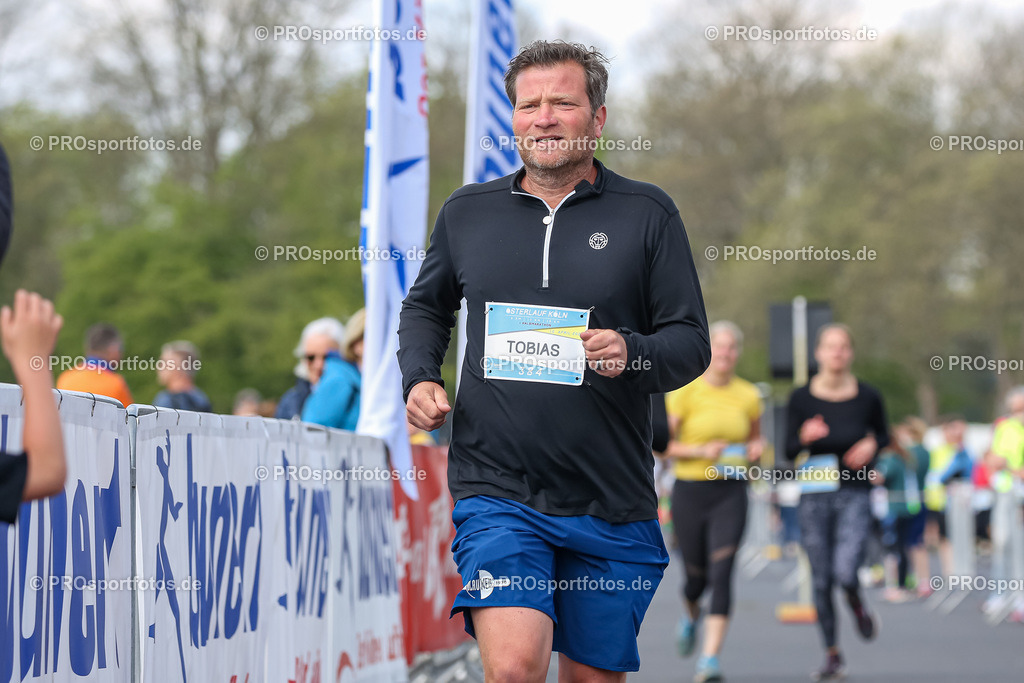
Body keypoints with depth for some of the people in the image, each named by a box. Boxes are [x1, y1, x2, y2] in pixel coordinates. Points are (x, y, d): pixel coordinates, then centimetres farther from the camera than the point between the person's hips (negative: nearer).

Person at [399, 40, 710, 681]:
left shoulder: (648, 213, 3)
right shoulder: (466, 212, 9)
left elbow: (692, 341, 2)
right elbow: (427, 306, 26)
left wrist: (632, 354, -19)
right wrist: (419, 378, 7)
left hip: (613, 504, 1)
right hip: (497, 489, 0)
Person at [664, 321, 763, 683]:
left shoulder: (748, 395, 5)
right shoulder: (686, 391, -5)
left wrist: (755, 450, -1)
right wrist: (702, 451, -17)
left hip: (730, 493, 1)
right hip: (690, 491, -1)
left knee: (721, 572, -15)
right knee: (696, 575, 9)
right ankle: (690, 613, 47)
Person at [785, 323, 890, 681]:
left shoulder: (867, 396, -2)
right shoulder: (802, 398, -3)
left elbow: (883, 435, 15)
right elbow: (788, 450, 2)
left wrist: (871, 445, -7)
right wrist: (805, 437, -19)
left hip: (855, 495, -1)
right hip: (815, 495, 1)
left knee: (845, 573, -19)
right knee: (821, 581, 5)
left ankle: (857, 604, 18)